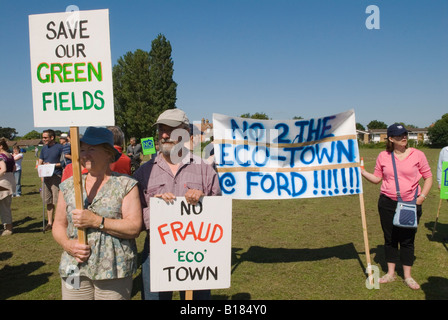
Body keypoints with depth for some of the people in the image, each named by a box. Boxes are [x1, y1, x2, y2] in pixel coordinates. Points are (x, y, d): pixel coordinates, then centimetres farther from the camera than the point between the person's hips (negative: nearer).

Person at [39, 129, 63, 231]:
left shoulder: (60, 147, -4)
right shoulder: (44, 149, 16)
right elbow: (39, 163, 20)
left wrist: (52, 164, -14)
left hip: (57, 176, -6)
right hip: (46, 176, 7)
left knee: (58, 201, -7)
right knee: (48, 202, 11)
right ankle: (50, 223, 20)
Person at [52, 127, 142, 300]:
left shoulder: (126, 185, -3)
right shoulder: (69, 185, 10)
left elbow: (134, 228, -11)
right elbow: (58, 225, 13)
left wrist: (96, 221, -18)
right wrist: (67, 244, -8)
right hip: (74, 270, 3)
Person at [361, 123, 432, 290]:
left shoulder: (417, 154, -3)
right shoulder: (383, 156, 1)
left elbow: (428, 177, 3)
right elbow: (377, 178, 7)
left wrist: (422, 196, -8)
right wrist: (361, 171, -6)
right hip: (387, 203, 2)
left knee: (407, 240, 7)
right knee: (390, 239, 11)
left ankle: (407, 276, 22)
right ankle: (390, 273, 25)